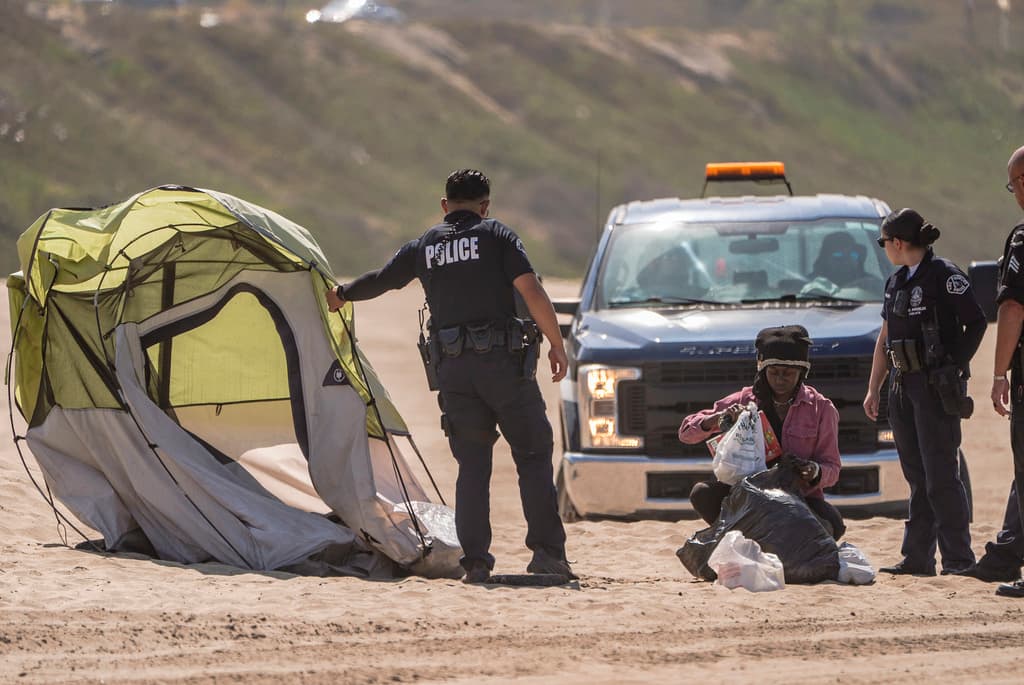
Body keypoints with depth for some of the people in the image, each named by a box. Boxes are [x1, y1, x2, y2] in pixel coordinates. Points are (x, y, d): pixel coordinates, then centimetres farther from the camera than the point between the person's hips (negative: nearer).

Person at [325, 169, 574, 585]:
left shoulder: (423, 247, 13)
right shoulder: (495, 235, 2)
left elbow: (379, 281, 26)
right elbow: (531, 291, -8)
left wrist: (341, 296, 47)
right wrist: (557, 345, -2)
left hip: (453, 369, 3)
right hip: (503, 362, -3)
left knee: (472, 465, 7)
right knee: (533, 456, 3)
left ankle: (475, 561, -1)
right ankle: (547, 552, -6)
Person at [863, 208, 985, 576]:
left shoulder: (943, 275, -9)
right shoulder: (896, 282, 16)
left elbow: (975, 322, -11)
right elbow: (884, 340, 21)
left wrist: (955, 366, -13)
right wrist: (872, 389, 19)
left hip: (936, 388, -8)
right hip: (903, 386, 8)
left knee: (940, 475, -9)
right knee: (918, 477, 9)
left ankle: (958, 558, -6)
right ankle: (917, 557, 11)